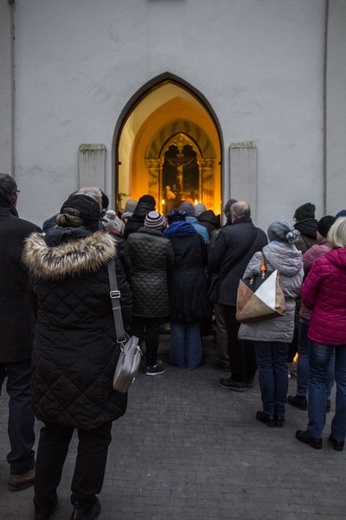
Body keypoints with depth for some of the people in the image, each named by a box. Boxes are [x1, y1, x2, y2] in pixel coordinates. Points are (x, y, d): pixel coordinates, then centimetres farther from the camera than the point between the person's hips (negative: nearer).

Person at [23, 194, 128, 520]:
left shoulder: (38, 257, -4)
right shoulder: (104, 257, -18)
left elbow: (36, 307, 9)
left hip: (49, 361, 4)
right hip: (94, 364, -4)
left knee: (53, 429, 24)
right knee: (94, 434, 16)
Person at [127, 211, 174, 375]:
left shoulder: (132, 237, -5)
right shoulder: (165, 243, -11)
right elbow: (171, 265, 2)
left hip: (136, 287, 3)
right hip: (156, 290, -2)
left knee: (136, 327, 12)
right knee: (153, 329, 6)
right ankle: (152, 364, 17)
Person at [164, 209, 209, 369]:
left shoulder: (168, 239, -6)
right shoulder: (196, 237, 2)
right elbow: (205, 260, 9)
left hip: (176, 284, -2)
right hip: (195, 283, 2)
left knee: (177, 324, 9)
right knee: (193, 325, 12)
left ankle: (179, 360, 17)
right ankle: (193, 360, 18)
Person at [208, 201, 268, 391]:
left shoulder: (227, 232, -13)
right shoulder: (261, 234, 2)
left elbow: (212, 260, -8)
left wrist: (217, 273, 12)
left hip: (231, 291, -5)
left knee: (235, 336, 4)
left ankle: (238, 378, 13)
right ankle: (250, 375, 27)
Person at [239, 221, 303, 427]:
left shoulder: (262, 255, -14)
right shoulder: (298, 259, 0)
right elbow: (299, 289, 5)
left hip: (263, 317, -4)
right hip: (286, 319, 4)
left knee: (265, 365, 6)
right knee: (281, 365, 13)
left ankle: (269, 412, 15)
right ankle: (280, 412, 22)